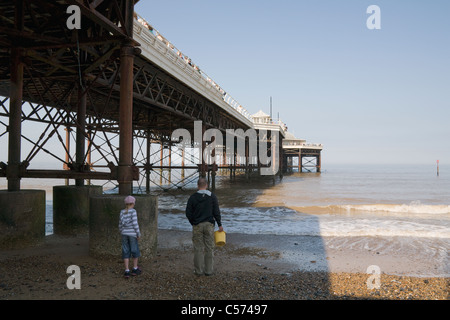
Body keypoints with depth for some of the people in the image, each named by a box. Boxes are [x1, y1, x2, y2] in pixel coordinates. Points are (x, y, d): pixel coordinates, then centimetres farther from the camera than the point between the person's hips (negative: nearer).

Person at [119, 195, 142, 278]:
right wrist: (138, 234, -8)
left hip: (124, 234, 4)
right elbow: (135, 223, -16)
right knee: (135, 251, 11)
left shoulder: (122, 212, 3)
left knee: (126, 252, 6)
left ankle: (127, 271, 4)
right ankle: (135, 269, 20)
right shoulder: (133, 211, -12)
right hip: (132, 234, -4)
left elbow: (120, 224, 8)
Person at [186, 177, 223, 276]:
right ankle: (208, 270, 11)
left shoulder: (193, 197, -4)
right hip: (209, 225, 0)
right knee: (209, 248, 7)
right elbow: (216, 212, -4)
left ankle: (198, 270, 10)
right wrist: (220, 224, 4)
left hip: (197, 226, 0)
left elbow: (188, 213, -2)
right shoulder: (212, 196, -3)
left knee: (198, 248, 6)